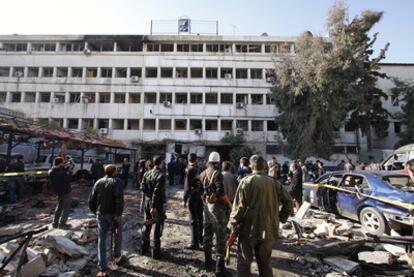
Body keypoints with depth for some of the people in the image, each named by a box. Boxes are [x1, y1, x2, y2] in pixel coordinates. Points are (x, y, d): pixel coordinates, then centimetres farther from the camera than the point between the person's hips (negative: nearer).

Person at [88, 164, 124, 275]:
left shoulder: (98, 182, 5)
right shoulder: (117, 182, -12)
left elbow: (91, 200, 6)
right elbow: (119, 199, -24)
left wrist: (95, 211, 17)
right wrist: (119, 214, -18)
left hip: (101, 214, 4)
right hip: (113, 214, -4)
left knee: (102, 238, 13)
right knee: (117, 235, 18)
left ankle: (102, 265, 16)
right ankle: (117, 257, 35)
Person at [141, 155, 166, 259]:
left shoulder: (147, 173, 5)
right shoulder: (161, 175, -19)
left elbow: (143, 187, 0)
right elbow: (157, 192, -23)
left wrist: (149, 195, 0)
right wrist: (154, 206, -20)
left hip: (147, 201, 7)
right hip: (157, 203, -7)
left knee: (147, 225, 20)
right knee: (157, 227, 5)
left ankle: (144, 248, 33)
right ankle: (156, 252, 14)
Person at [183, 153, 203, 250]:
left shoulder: (189, 170, -13)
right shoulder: (200, 169, 3)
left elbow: (187, 186, -15)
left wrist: (185, 200, -9)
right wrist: (203, 195, 14)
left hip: (192, 197, -6)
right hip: (200, 196, 6)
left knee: (194, 220, 1)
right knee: (200, 218, 19)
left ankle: (195, 243, 7)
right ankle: (200, 238, 34)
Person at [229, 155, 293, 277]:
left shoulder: (246, 181, -14)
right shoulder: (274, 182, 0)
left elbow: (239, 206, -15)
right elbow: (288, 201, 4)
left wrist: (232, 222, -5)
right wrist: (281, 218, 13)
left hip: (249, 228, -4)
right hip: (268, 229, 5)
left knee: (244, 262, 11)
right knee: (265, 262, 21)